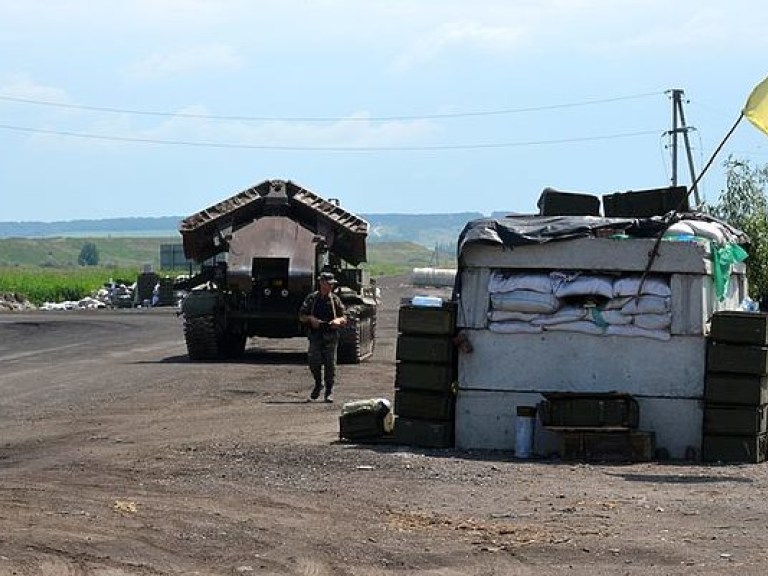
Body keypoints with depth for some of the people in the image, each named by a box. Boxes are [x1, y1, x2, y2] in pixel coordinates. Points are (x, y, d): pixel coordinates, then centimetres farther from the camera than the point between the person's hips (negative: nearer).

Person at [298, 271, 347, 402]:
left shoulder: (335, 300, 8)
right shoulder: (311, 298, 6)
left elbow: (344, 319, 10)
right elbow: (301, 316, 9)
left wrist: (338, 320, -12)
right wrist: (311, 318, -11)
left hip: (330, 337, 0)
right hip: (315, 336, 0)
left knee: (330, 364, -3)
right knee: (314, 362, -9)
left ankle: (329, 392, 6)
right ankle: (318, 384, 18)